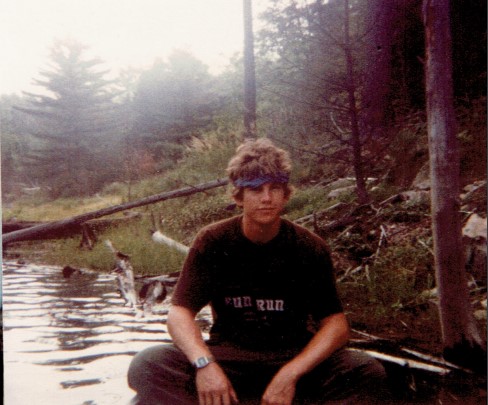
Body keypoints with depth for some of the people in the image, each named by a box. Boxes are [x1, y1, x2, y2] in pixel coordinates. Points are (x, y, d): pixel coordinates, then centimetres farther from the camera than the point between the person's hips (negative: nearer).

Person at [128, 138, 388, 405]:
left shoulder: (310, 248, -5)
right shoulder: (212, 242, -5)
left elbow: (336, 324, -9)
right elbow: (179, 311, -10)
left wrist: (289, 374, -25)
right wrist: (204, 363, -30)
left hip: (294, 357, 0)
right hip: (226, 358, 0)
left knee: (368, 372, -27)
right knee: (147, 366, -26)